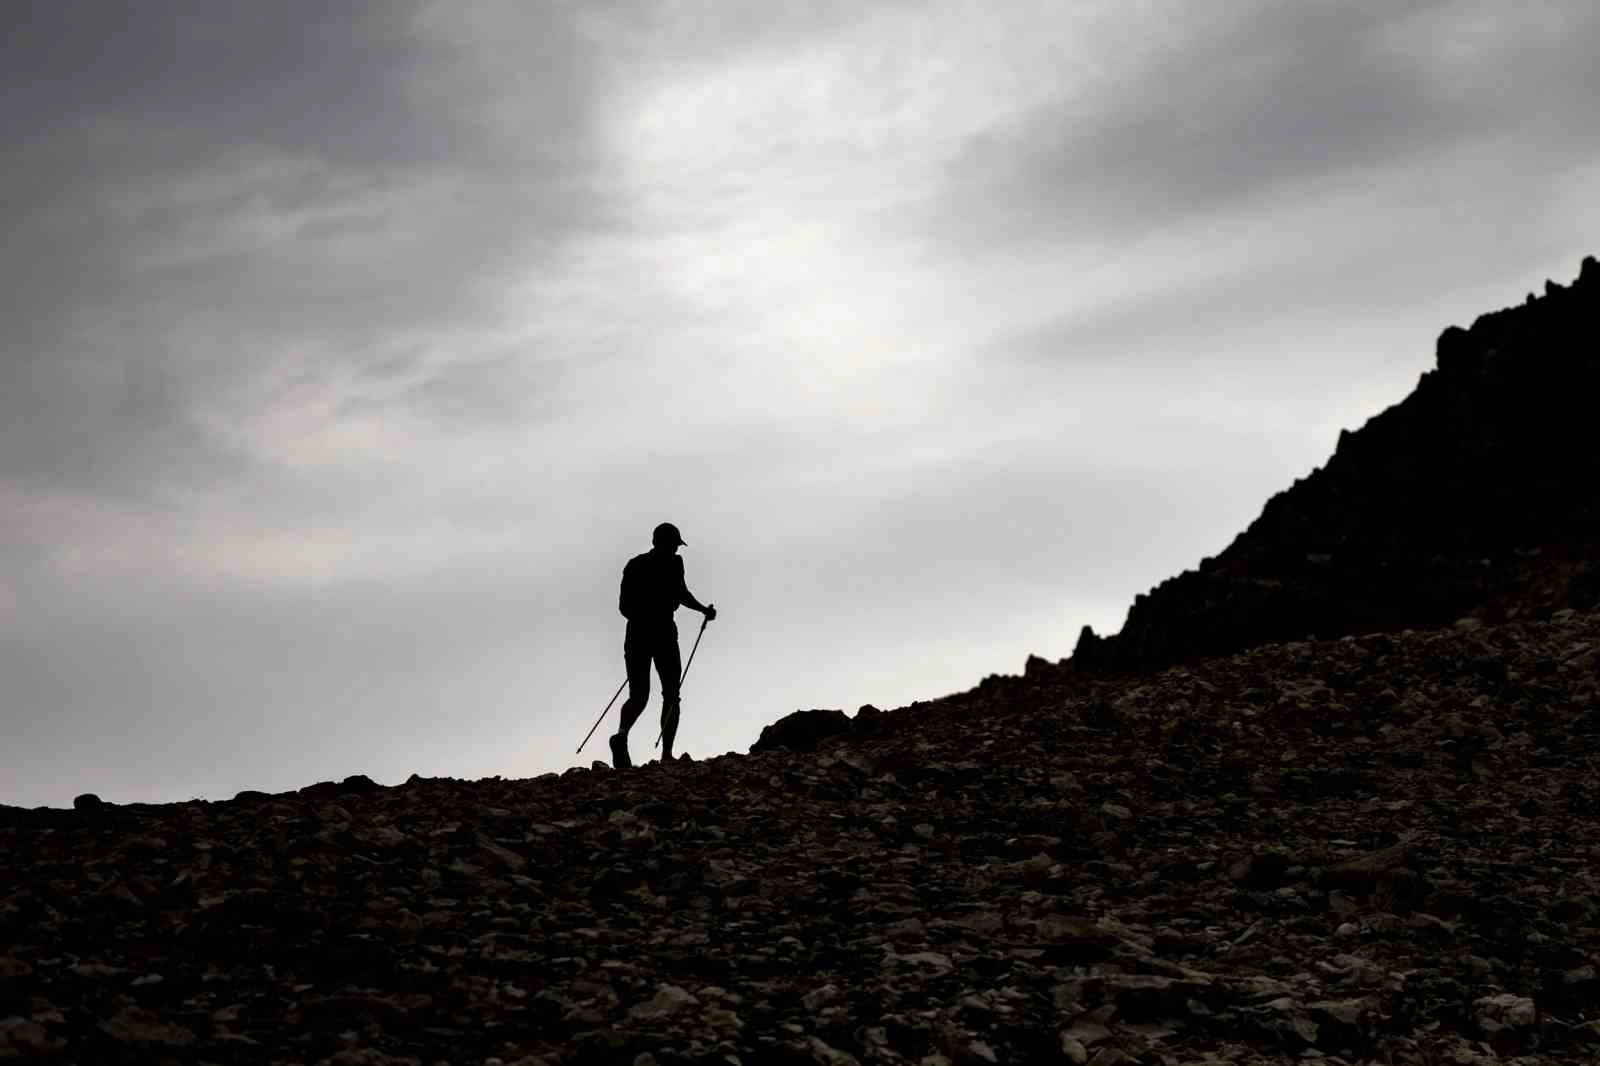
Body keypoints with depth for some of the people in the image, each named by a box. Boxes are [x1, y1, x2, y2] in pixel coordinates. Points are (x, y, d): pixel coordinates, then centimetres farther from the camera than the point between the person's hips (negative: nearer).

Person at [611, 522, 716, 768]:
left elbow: (623, 606, 15)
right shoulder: (673, 562, 0)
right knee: (671, 695, 8)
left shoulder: (634, 564, 14)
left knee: (638, 697, 7)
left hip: (636, 634, 4)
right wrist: (704, 610, -2)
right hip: (663, 633, -4)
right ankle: (666, 754, -6)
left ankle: (622, 734, -25)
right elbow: (680, 592, -15)